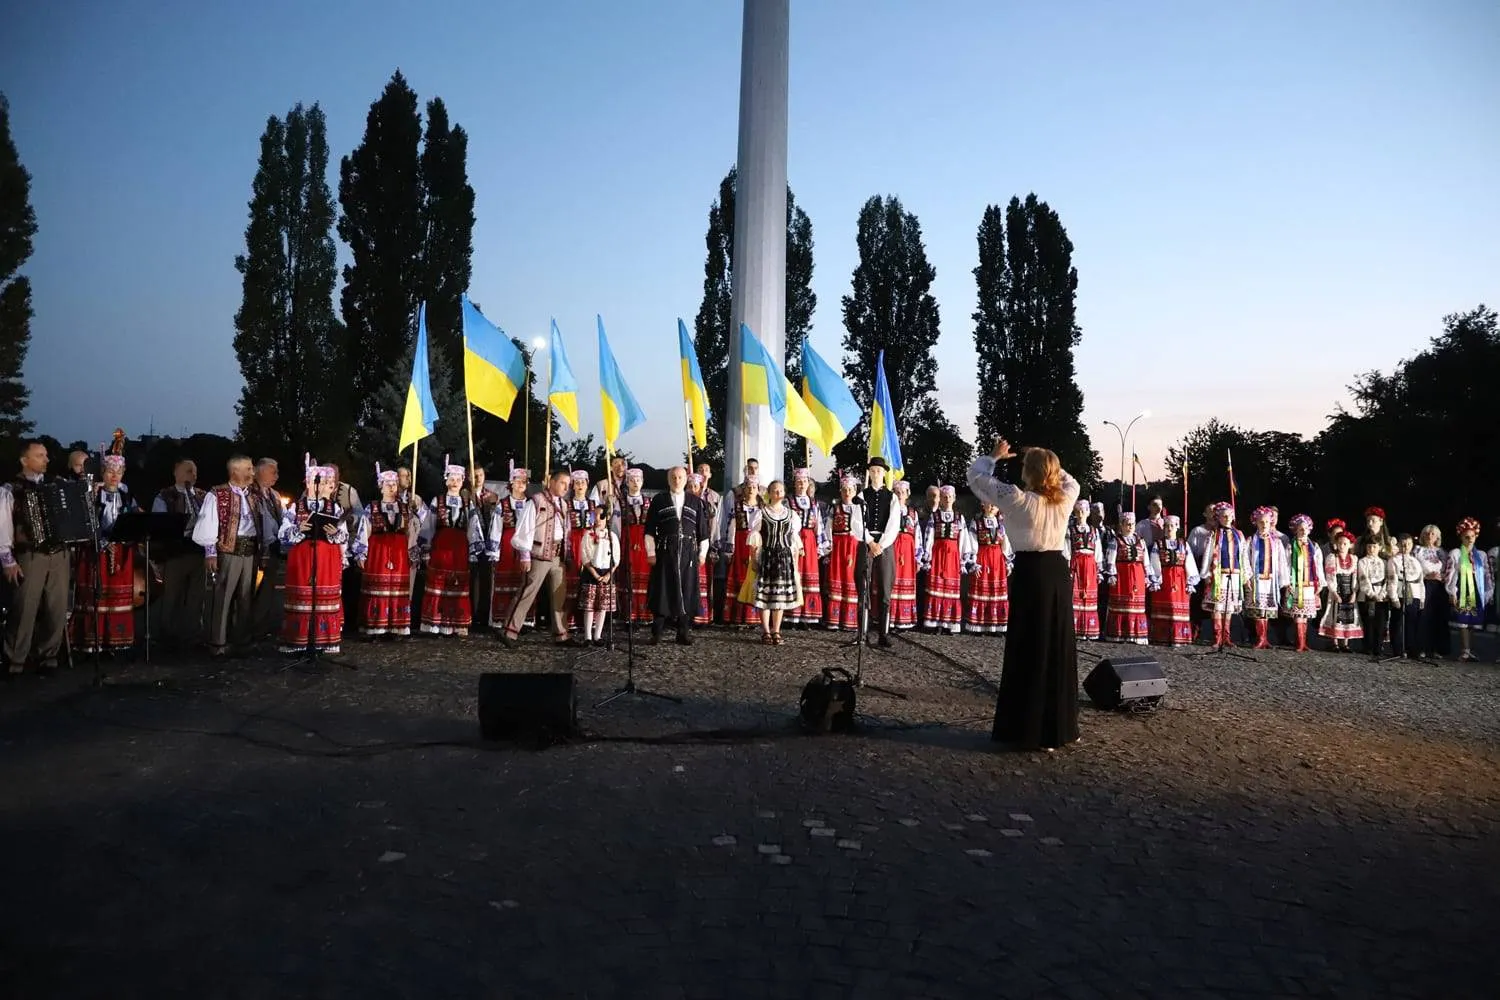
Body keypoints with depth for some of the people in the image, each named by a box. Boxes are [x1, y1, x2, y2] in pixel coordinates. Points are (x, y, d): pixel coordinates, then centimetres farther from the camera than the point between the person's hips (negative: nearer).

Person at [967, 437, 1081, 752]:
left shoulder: (1017, 499, -12)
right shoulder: (1065, 497, 2)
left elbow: (976, 477, -2)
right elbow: (1070, 480, 28)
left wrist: (994, 456, 14)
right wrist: (1048, 465, 22)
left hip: (1030, 573, -5)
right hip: (1058, 573, 5)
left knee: (1028, 650, 1)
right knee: (1059, 649, 13)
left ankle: (1030, 731, 5)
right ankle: (1061, 727, 21)